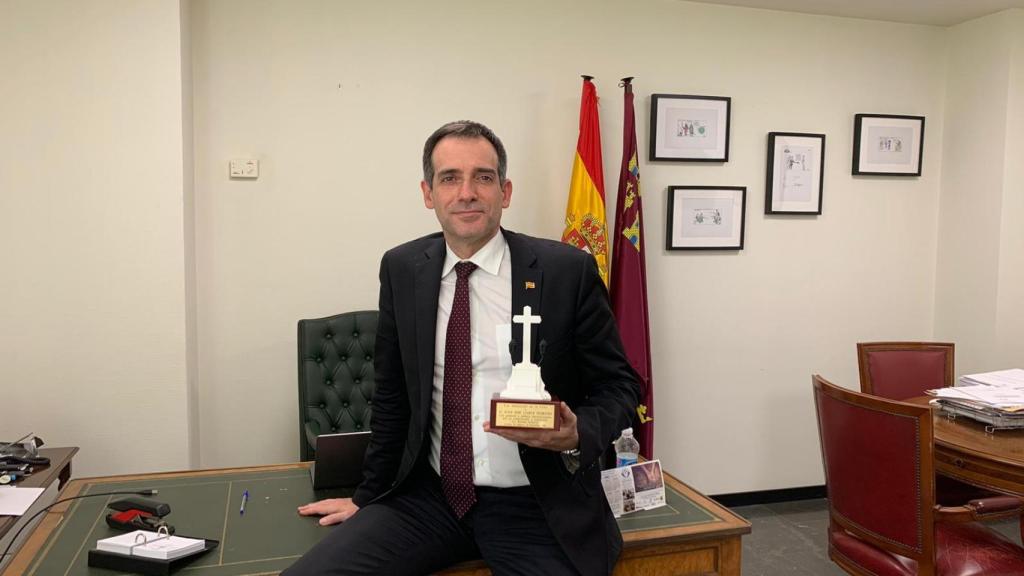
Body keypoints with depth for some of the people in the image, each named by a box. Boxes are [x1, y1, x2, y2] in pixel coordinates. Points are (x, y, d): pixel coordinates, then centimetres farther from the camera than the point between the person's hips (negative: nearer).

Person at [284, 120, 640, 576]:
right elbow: (392, 397, 10)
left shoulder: (567, 271, -8)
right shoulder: (402, 269, 2)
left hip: (538, 507, -1)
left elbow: (619, 385, -1)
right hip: (429, 496, 2)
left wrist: (578, 435, -21)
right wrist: (367, 497, 14)